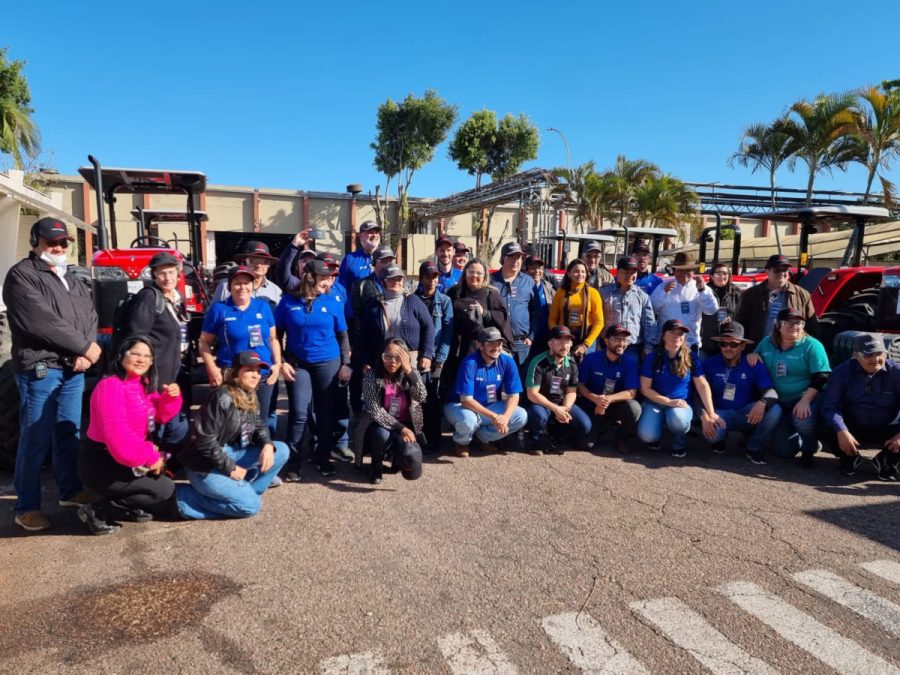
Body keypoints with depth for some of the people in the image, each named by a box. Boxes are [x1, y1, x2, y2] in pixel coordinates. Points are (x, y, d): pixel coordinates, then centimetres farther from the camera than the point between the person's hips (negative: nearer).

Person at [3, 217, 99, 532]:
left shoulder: (73, 281, 18)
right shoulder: (21, 276, -6)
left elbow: (90, 317, 10)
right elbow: (42, 322, -17)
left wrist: (85, 354, -7)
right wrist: (85, 346, -12)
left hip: (73, 369, 7)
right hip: (39, 369, -7)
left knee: (69, 433, 15)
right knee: (35, 439, -2)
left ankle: (71, 490, 27)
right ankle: (27, 506, 9)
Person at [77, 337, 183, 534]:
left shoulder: (144, 385, 7)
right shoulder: (111, 387, -21)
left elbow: (160, 417, 9)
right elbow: (118, 435, -28)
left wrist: (171, 398, -11)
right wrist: (150, 457, -21)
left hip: (124, 461, 9)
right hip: (102, 466, -9)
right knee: (166, 492, -10)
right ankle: (100, 511, -4)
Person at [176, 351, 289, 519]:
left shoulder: (250, 398, 6)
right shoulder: (222, 398, -21)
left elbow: (259, 426, 12)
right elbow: (205, 441, -23)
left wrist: (267, 445, -12)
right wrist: (230, 468, -17)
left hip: (232, 454, 9)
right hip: (207, 465, -8)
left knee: (281, 450, -1)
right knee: (250, 505, -15)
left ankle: (242, 490, 2)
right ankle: (187, 497, -5)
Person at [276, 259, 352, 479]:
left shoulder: (331, 303, 1)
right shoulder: (288, 301, -2)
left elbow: (342, 335, 6)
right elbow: (277, 334, 3)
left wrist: (345, 364, 0)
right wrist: (281, 362, -5)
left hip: (328, 363, 1)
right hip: (298, 364, -1)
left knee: (326, 412, 8)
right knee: (299, 413, -3)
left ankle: (324, 458, 22)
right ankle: (293, 462, 8)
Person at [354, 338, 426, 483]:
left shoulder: (410, 374, -5)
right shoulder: (372, 375, -12)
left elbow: (421, 397, -21)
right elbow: (374, 410, -19)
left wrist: (409, 370, -30)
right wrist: (400, 428, -27)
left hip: (406, 425, 1)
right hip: (380, 425, -1)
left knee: (412, 467, -24)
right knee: (382, 435, -37)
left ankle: (396, 453, 14)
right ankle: (376, 464, -3)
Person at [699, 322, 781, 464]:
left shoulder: (754, 366, -3)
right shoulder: (709, 364, -2)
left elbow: (771, 391, -14)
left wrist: (762, 402, -39)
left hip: (747, 414, 2)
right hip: (721, 414, -1)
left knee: (774, 410, -28)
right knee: (711, 431, -36)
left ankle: (754, 447, -2)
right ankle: (718, 439, 8)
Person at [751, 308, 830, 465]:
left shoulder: (811, 345, -9)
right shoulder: (767, 342, 4)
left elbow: (820, 378, -16)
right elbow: (755, 360, 19)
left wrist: (805, 400, -27)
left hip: (806, 399, -4)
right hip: (778, 402, 4)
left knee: (803, 422, -37)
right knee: (783, 450, 2)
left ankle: (809, 449, -3)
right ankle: (798, 438, 38)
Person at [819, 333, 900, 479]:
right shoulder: (842, 372, -10)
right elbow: (829, 405, -15)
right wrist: (842, 431, -32)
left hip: (886, 429, 1)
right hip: (852, 427, 0)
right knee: (828, 432, -31)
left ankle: (886, 461, 8)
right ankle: (849, 458, 5)